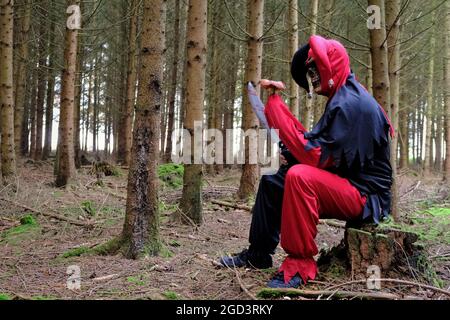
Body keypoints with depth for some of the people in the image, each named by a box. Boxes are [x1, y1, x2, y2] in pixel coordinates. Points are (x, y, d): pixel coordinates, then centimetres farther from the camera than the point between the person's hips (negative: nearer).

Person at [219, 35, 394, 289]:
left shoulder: (351, 103, -20)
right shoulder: (342, 98, 13)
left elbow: (318, 158, -25)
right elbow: (319, 147, 11)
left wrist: (277, 109, -23)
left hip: (365, 195, -10)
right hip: (346, 184, 10)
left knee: (300, 176, -34)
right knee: (272, 182, 9)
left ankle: (300, 265, -23)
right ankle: (259, 253, 17)